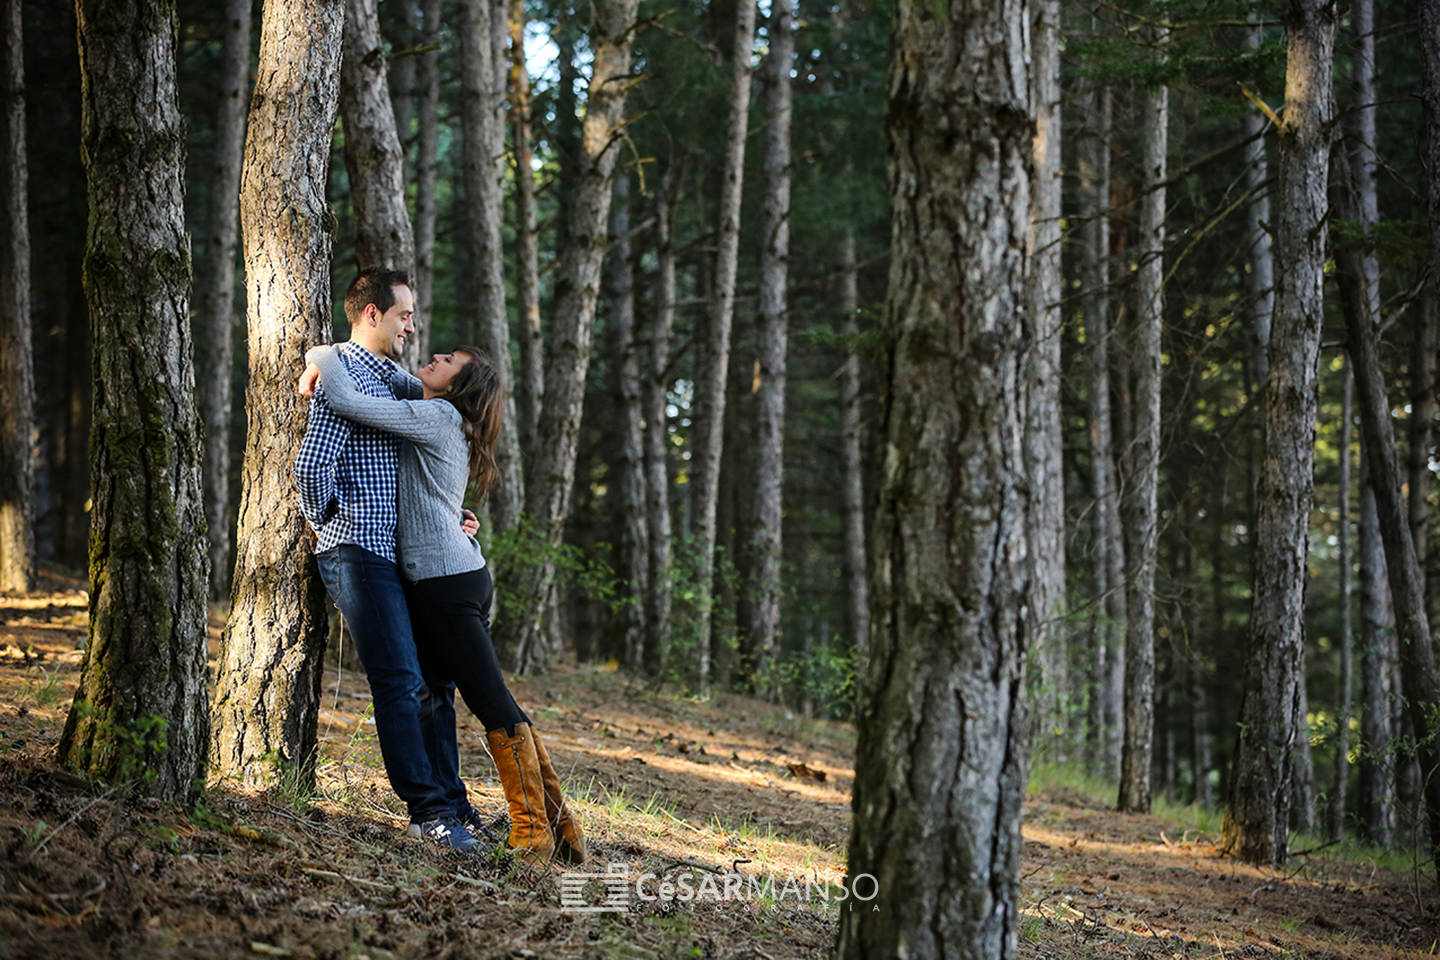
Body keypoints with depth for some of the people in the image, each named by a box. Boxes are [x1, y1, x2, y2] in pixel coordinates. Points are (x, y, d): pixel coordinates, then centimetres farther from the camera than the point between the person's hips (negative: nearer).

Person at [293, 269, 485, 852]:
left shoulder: (392, 379, 19)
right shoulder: (345, 378, -12)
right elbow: (312, 464, -23)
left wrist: (448, 518, 21)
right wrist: (326, 517, -5)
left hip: (401, 553, 9)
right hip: (358, 553, -9)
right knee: (400, 683, -12)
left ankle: (450, 802, 18)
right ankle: (427, 809, -12)